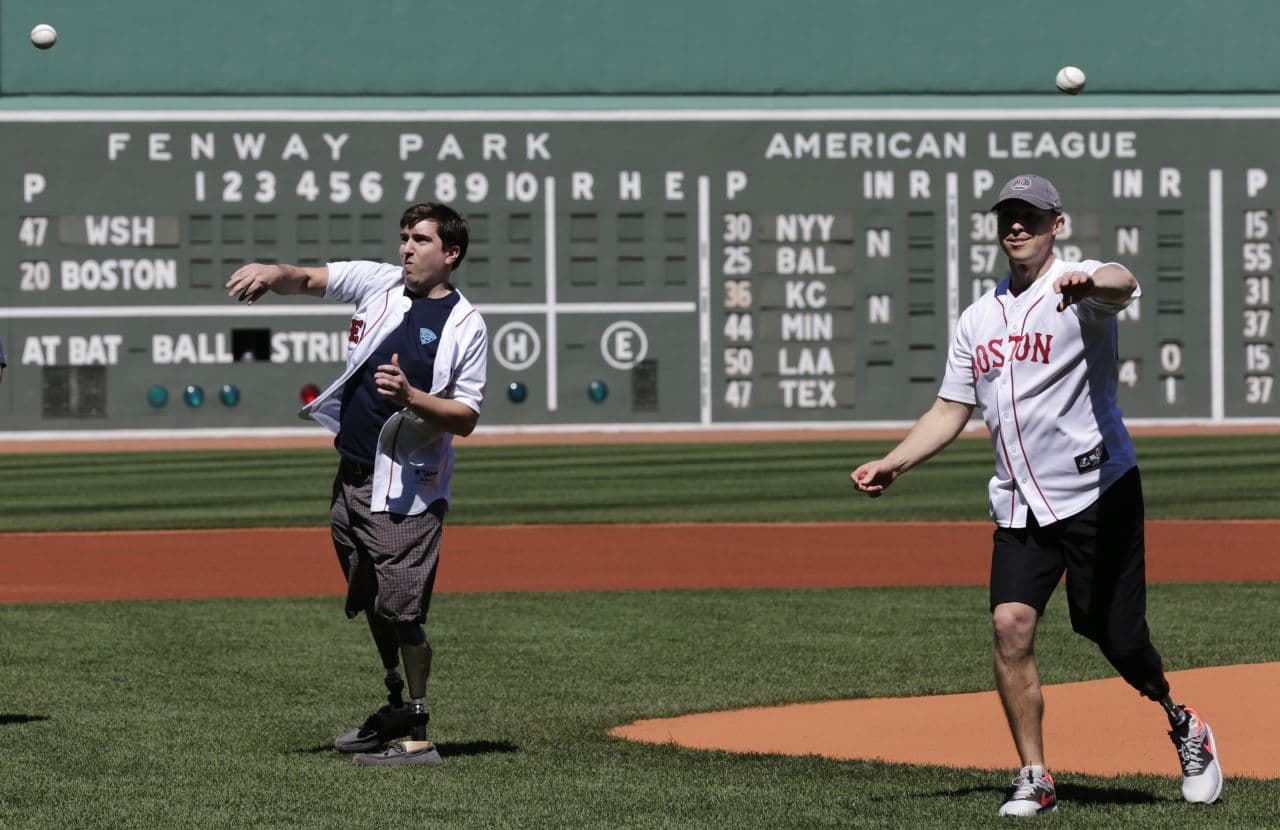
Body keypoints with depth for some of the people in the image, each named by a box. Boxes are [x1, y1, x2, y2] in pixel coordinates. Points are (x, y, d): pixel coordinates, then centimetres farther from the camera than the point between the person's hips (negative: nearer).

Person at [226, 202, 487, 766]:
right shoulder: (379, 283, 7)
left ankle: (417, 737, -1)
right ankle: (397, 709, 32)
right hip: (353, 477, 6)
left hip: (407, 486, -6)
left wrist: (411, 397, -26)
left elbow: (466, 419, -10)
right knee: (374, 603, 17)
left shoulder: (466, 326, -8)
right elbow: (306, 280, 7)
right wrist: (272, 272, -15)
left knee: (401, 609, -9)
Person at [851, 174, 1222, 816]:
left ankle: (1180, 723, 29)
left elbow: (1122, 285, -33)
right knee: (1010, 625, -12)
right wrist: (892, 464, 3)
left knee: (1117, 638, -2)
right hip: (1019, 504, 5)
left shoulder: (1081, 289, -7)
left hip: (1099, 491, -5)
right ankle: (1034, 779, -3)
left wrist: (1089, 284, -57)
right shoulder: (978, 319, 13)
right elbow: (951, 411, 17)